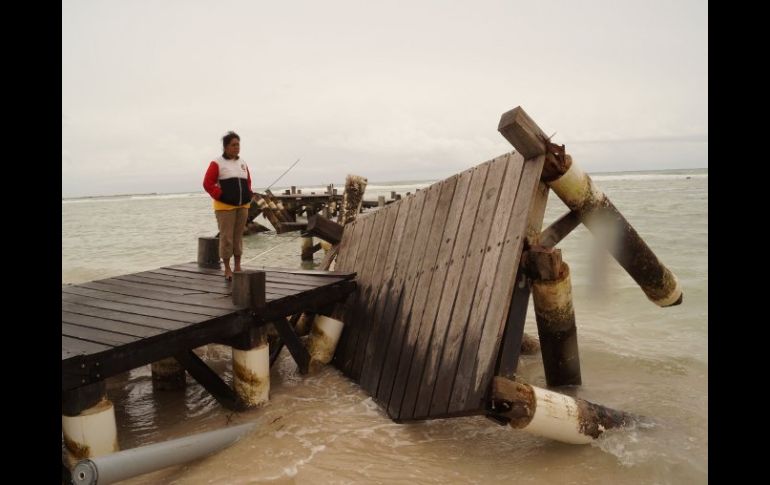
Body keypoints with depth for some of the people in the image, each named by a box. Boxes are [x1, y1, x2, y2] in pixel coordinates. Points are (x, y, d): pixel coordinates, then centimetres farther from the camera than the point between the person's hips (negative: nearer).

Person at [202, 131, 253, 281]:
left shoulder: (243, 163, 13)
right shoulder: (217, 163, -6)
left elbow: (248, 182, 22)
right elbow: (208, 183, -8)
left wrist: (248, 195, 8)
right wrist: (220, 196, -14)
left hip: (242, 205, 6)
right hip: (225, 206, -5)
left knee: (238, 236, 11)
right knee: (226, 237, -3)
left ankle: (238, 267, 20)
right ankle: (227, 269, 7)